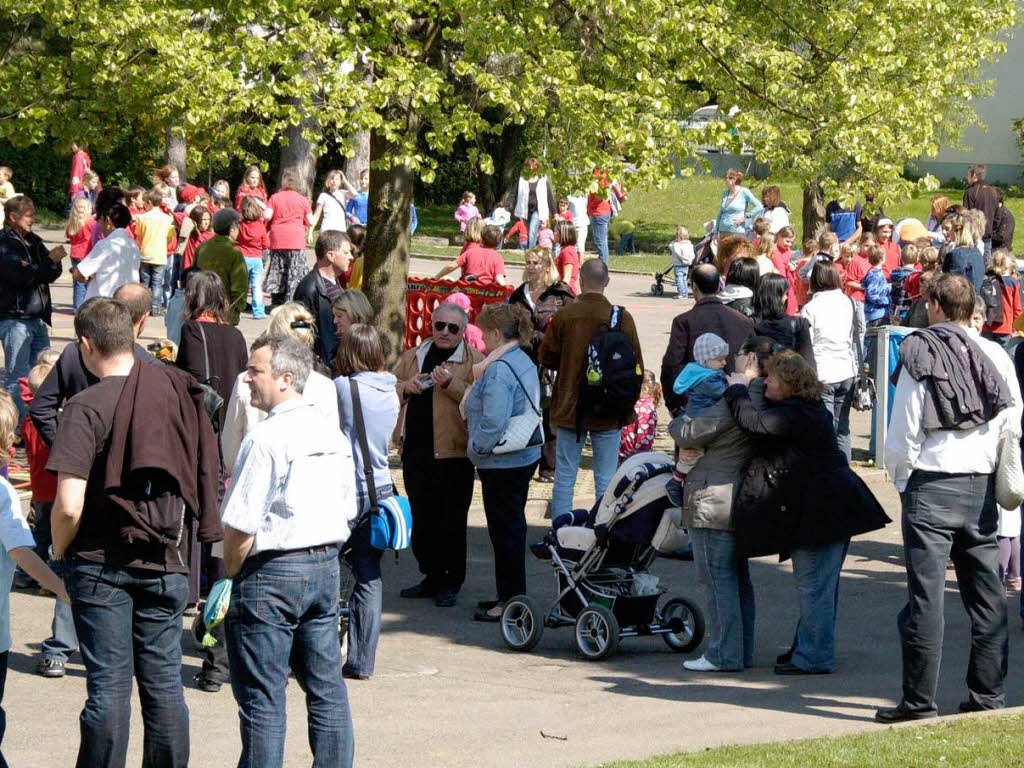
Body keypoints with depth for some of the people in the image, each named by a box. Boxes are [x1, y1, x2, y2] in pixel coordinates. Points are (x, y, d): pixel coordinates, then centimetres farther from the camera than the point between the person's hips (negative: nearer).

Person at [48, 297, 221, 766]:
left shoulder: (86, 407, -14)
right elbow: (205, 470, 8)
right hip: (166, 560, 4)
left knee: (108, 684, 1)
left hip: (101, 561, -4)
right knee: (163, 681, 9)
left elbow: (69, 506, -20)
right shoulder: (173, 388, 0)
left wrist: (59, 551, -2)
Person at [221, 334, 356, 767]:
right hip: (327, 565, 8)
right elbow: (347, 509, 16)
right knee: (326, 686, 11)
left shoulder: (266, 438, -16)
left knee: (262, 697, -2)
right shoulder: (334, 435, 9)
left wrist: (229, 573, -3)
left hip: (272, 571, -8)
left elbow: (241, 524, -17)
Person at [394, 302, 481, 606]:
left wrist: (451, 384, -24)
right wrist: (406, 387, -5)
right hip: (416, 452, 5)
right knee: (421, 519, 11)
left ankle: (451, 583, 8)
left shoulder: (474, 361, 0)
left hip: (453, 453, -5)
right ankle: (432, 577, 23)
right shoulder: (412, 357, 16)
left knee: (451, 521, -1)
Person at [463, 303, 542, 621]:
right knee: (511, 526, 16)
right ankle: (510, 595, 25)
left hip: (502, 462, -10)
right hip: (525, 456, 10)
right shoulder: (524, 362, 10)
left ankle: (511, 599, 3)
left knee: (505, 528, -3)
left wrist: (476, 450, -12)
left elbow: (493, 422, -26)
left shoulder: (498, 370, -21)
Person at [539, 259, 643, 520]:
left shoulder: (563, 316, -8)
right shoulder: (622, 317, -8)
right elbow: (637, 365, -3)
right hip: (610, 411, 0)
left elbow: (546, 357, 0)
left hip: (569, 408, 0)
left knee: (564, 476, 8)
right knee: (606, 479, 6)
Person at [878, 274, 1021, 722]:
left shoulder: (919, 357, -6)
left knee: (926, 596, -3)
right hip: (983, 488, 4)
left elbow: (904, 435, -6)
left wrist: (902, 483, 8)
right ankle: (987, 695, 13)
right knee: (987, 596, 10)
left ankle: (919, 700, -3)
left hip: (932, 486, -4)